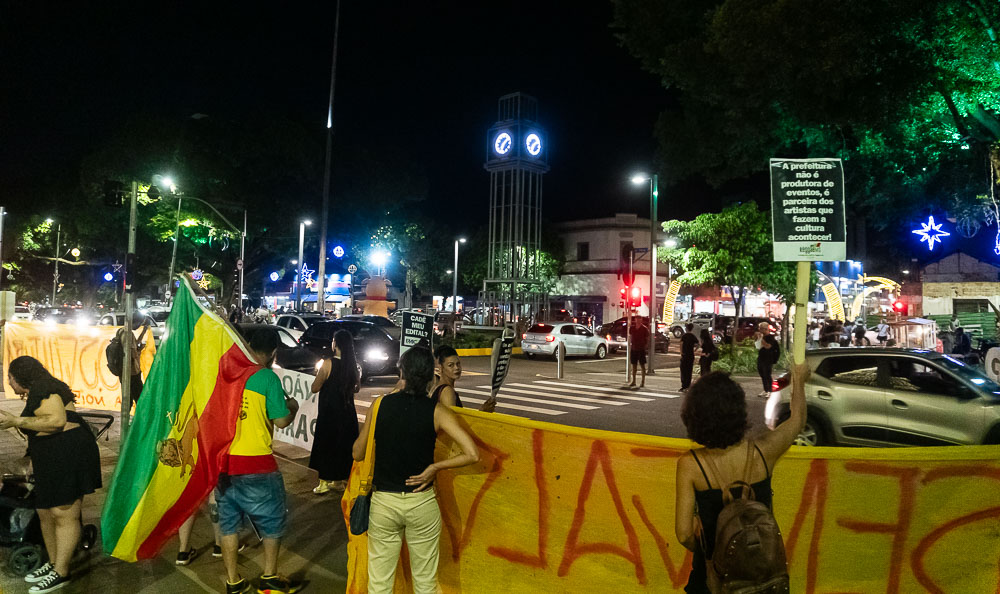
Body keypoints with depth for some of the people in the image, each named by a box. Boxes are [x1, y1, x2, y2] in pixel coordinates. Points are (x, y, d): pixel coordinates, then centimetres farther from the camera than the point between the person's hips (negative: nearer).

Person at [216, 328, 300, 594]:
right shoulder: (268, 377, -12)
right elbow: (282, 421, -10)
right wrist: (292, 406, 9)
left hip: (223, 460, 5)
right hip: (257, 465, -5)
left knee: (228, 522, 17)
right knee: (273, 521, 15)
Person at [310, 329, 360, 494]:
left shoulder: (328, 364, -17)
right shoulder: (353, 364, -2)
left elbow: (315, 388, -12)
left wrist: (320, 375, 5)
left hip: (329, 412, -5)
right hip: (347, 411, 5)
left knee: (325, 444, 7)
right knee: (345, 444, 15)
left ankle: (324, 482, 11)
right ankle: (341, 480, 23)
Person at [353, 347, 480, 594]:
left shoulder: (381, 404, -7)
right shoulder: (437, 411, -10)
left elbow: (358, 453, 2)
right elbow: (472, 454, -17)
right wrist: (435, 467, -5)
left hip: (383, 501, 1)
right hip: (422, 503, -1)